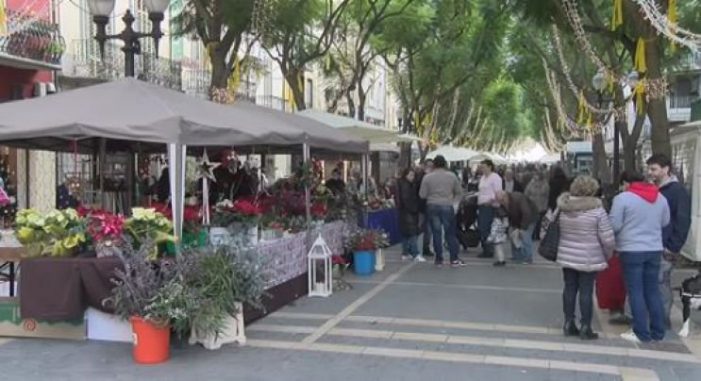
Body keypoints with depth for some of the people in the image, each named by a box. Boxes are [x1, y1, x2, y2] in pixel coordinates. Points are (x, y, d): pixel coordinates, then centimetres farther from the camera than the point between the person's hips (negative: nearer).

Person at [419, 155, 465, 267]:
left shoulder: (427, 177, -5)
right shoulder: (452, 176, -2)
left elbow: (422, 195, -3)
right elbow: (459, 192, 4)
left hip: (432, 206, 1)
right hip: (447, 206, 0)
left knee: (436, 233, 7)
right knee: (451, 233, 6)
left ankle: (439, 259, 10)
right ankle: (454, 259, 6)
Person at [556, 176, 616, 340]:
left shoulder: (563, 208, 1)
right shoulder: (597, 210, -12)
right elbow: (608, 239, -12)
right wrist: (608, 255, 5)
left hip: (567, 257, 4)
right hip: (589, 259, -4)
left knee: (570, 289, 13)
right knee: (586, 291, 3)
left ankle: (569, 323, 20)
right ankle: (585, 328, 9)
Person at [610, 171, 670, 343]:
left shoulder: (622, 198, -10)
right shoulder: (660, 197, 7)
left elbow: (614, 225, -12)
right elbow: (665, 222, 16)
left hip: (631, 250, -5)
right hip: (655, 249, 5)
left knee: (636, 292, 2)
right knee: (653, 290, 13)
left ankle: (642, 333, 3)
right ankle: (658, 332, 17)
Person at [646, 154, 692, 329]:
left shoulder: (678, 191, -7)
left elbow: (683, 222, -11)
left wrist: (673, 247, -15)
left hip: (663, 249, -7)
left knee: (661, 284, -3)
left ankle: (662, 321, 6)